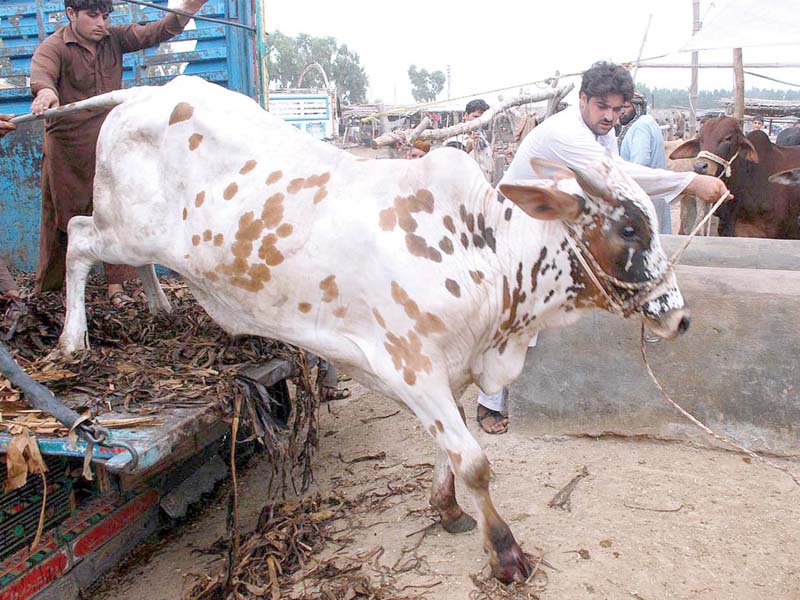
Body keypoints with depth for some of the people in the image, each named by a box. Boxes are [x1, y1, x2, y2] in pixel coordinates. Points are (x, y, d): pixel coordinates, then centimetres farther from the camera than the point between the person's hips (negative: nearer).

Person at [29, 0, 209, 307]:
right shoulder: (54, 47, -12)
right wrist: (45, 91, -57)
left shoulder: (114, 39, 2)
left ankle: (115, 286, 10)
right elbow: (41, 71, -32)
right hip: (66, 148, -3)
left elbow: (155, 32, -5)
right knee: (63, 218, 7)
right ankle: (47, 289, 23)